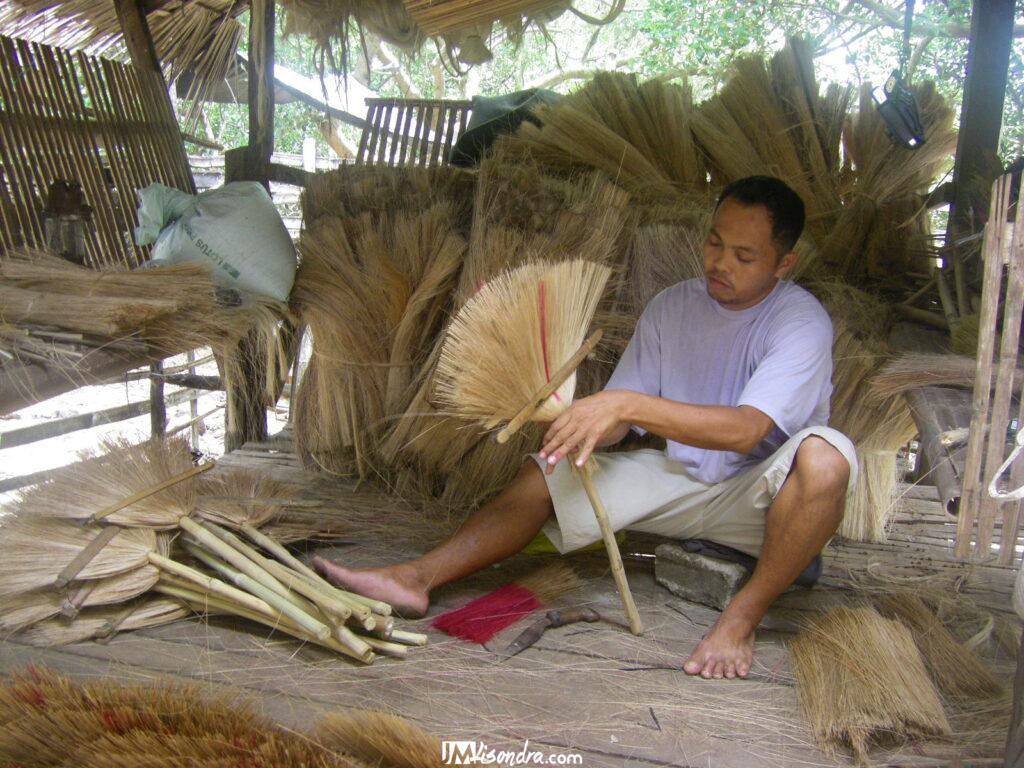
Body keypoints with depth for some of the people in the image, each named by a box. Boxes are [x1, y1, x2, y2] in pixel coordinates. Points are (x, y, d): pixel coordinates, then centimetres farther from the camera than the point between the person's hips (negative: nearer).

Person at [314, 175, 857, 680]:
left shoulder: (802, 322, -18)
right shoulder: (671, 306, 0)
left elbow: (748, 429, -34)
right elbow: (619, 417, -2)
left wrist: (629, 404, -41)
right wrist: (587, 428, -26)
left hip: (759, 496, -5)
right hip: (679, 477, 5)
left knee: (825, 457, -37)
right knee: (542, 476, -8)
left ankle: (742, 616, -23)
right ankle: (416, 579, -10)